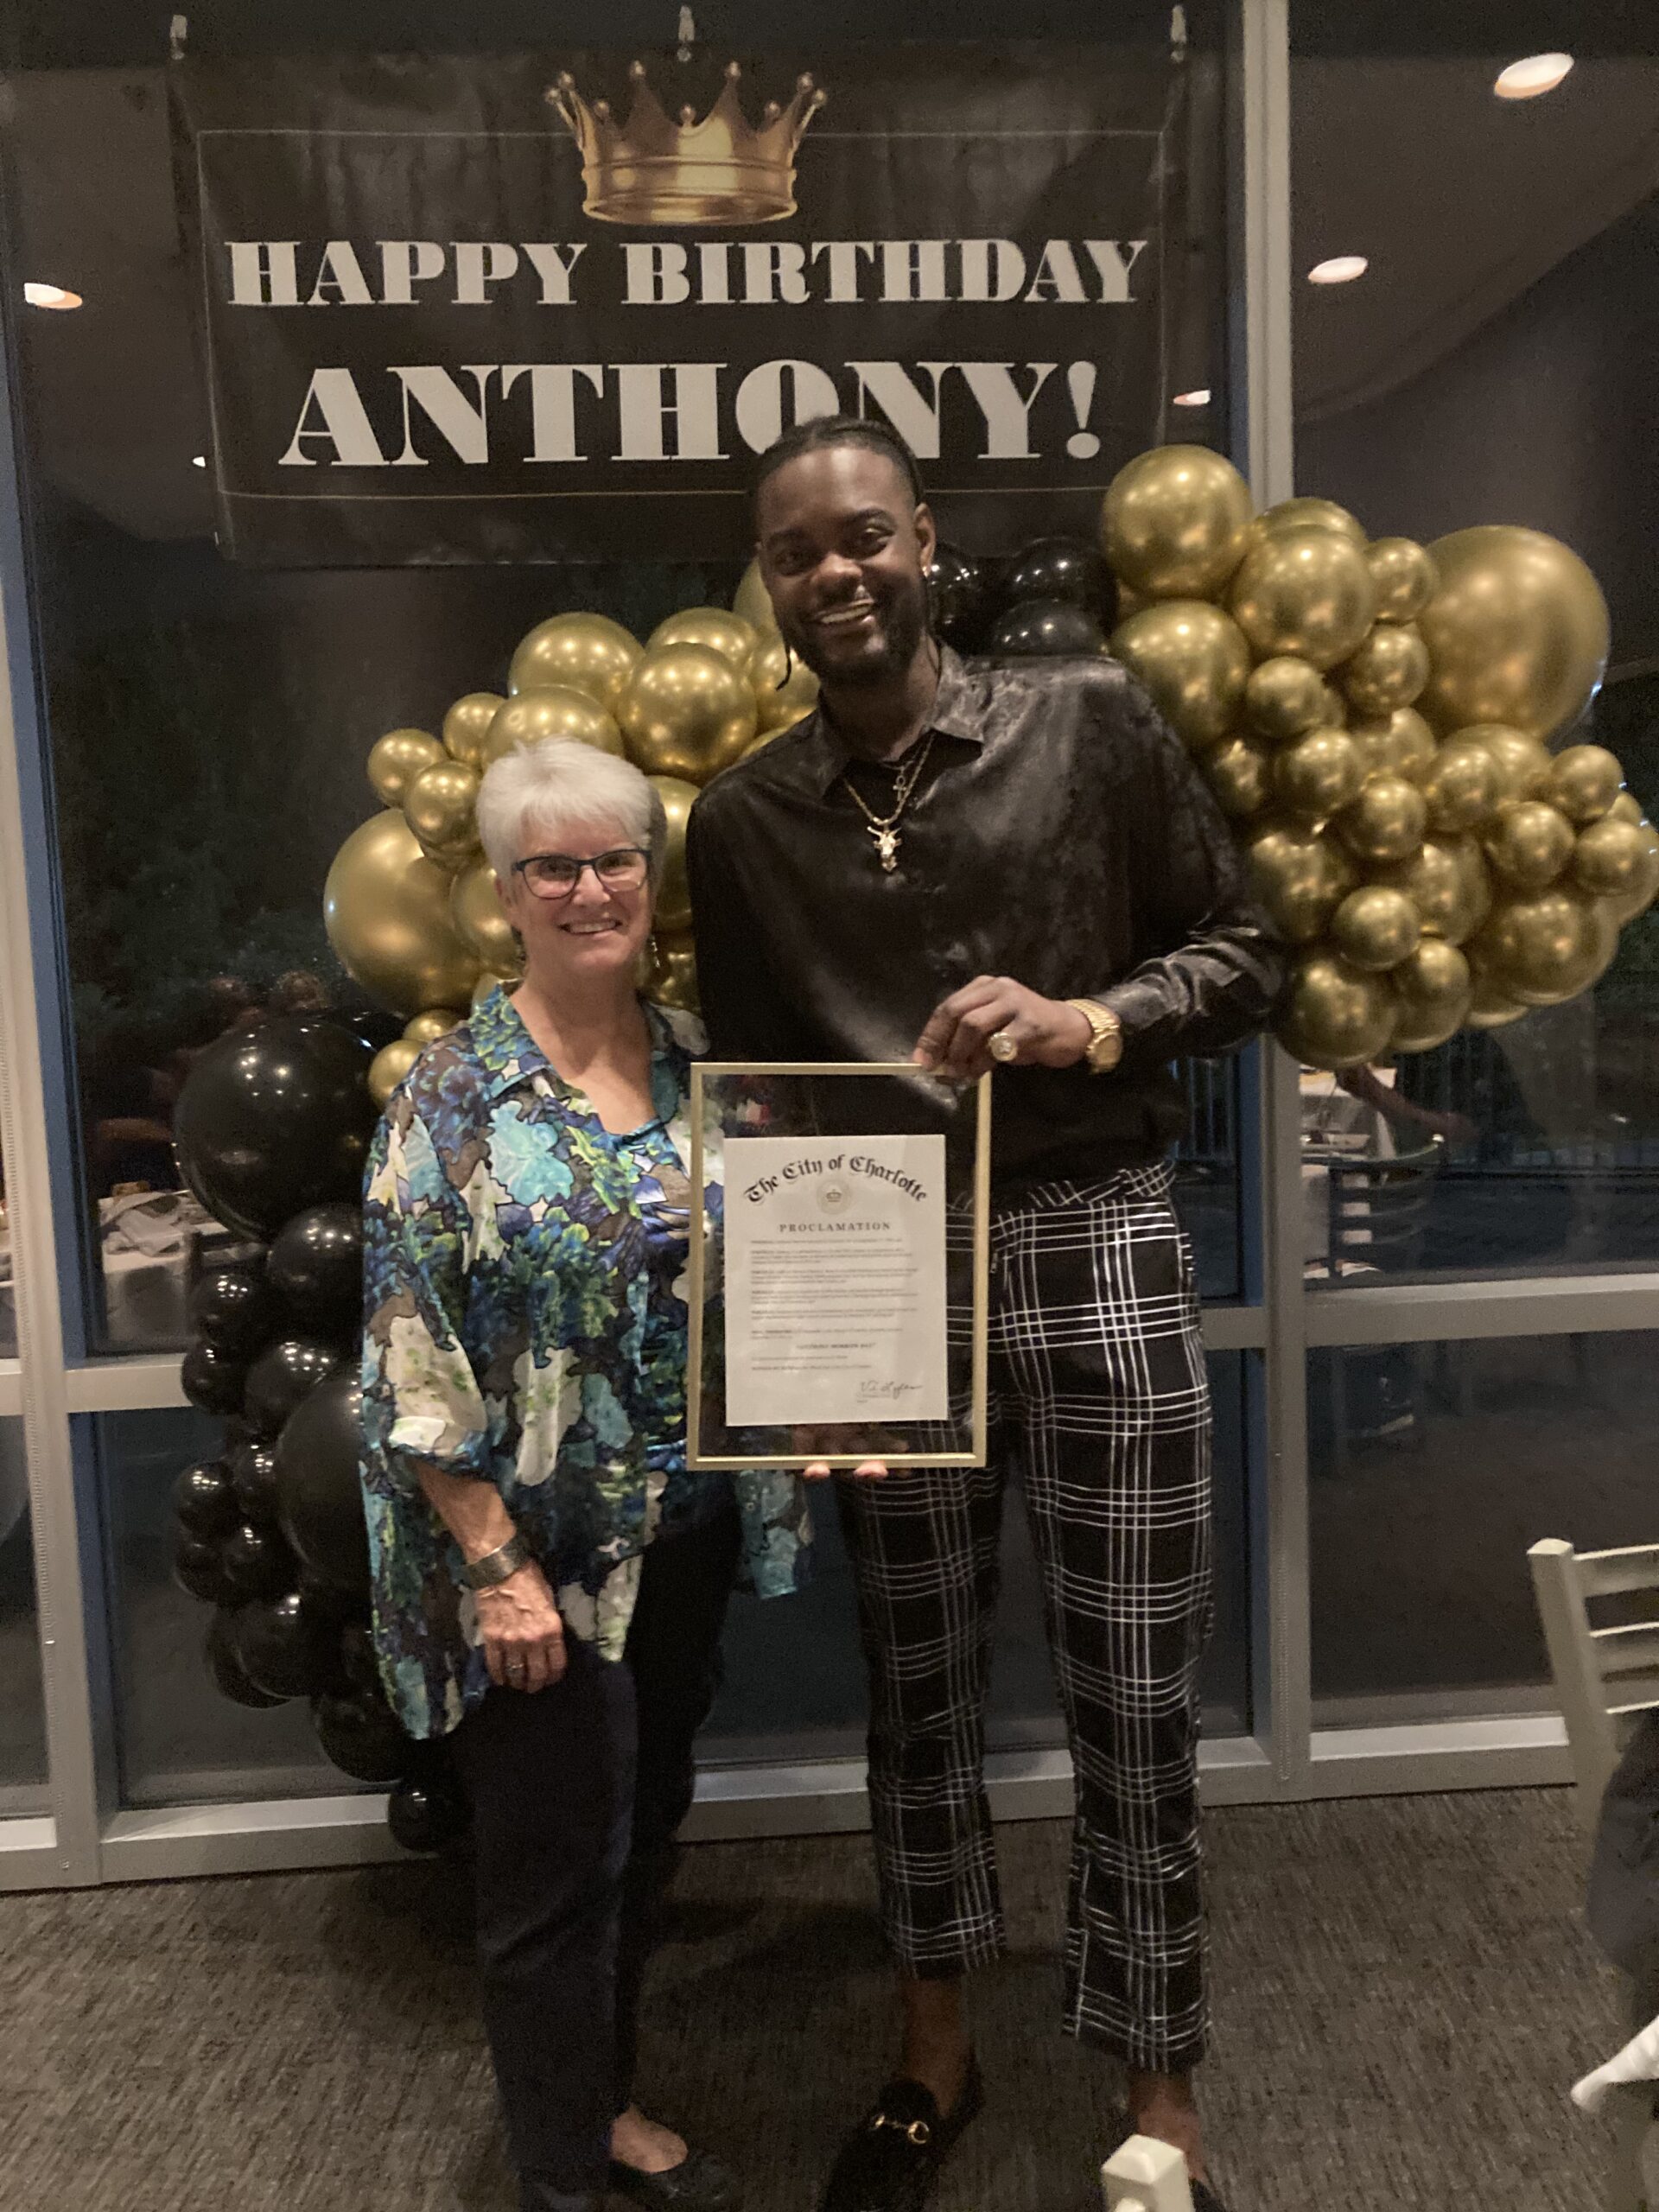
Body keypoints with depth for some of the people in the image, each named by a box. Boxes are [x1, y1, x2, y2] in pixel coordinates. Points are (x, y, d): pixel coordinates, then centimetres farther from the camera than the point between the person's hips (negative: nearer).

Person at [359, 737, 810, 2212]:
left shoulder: (704, 1066, 2)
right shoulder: (455, 1094, -12)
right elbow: (415, 1359, -14)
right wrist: (497, 1564, -16)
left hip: (688, 1533, 6)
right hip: (543, 1545, -5)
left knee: (648, 1826, 21)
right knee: (557, 1864, 9)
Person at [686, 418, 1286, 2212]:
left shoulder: (1088, 722, 0)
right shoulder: (741, 818, 6)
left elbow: (1244, 951, 3)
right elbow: (753, 1087, 9)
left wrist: (1086, 1022, -16)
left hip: (1091, 1250, -2)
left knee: (1132, 1699, 5)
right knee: (917, 1680, 14)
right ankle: (935, 2056, 36)